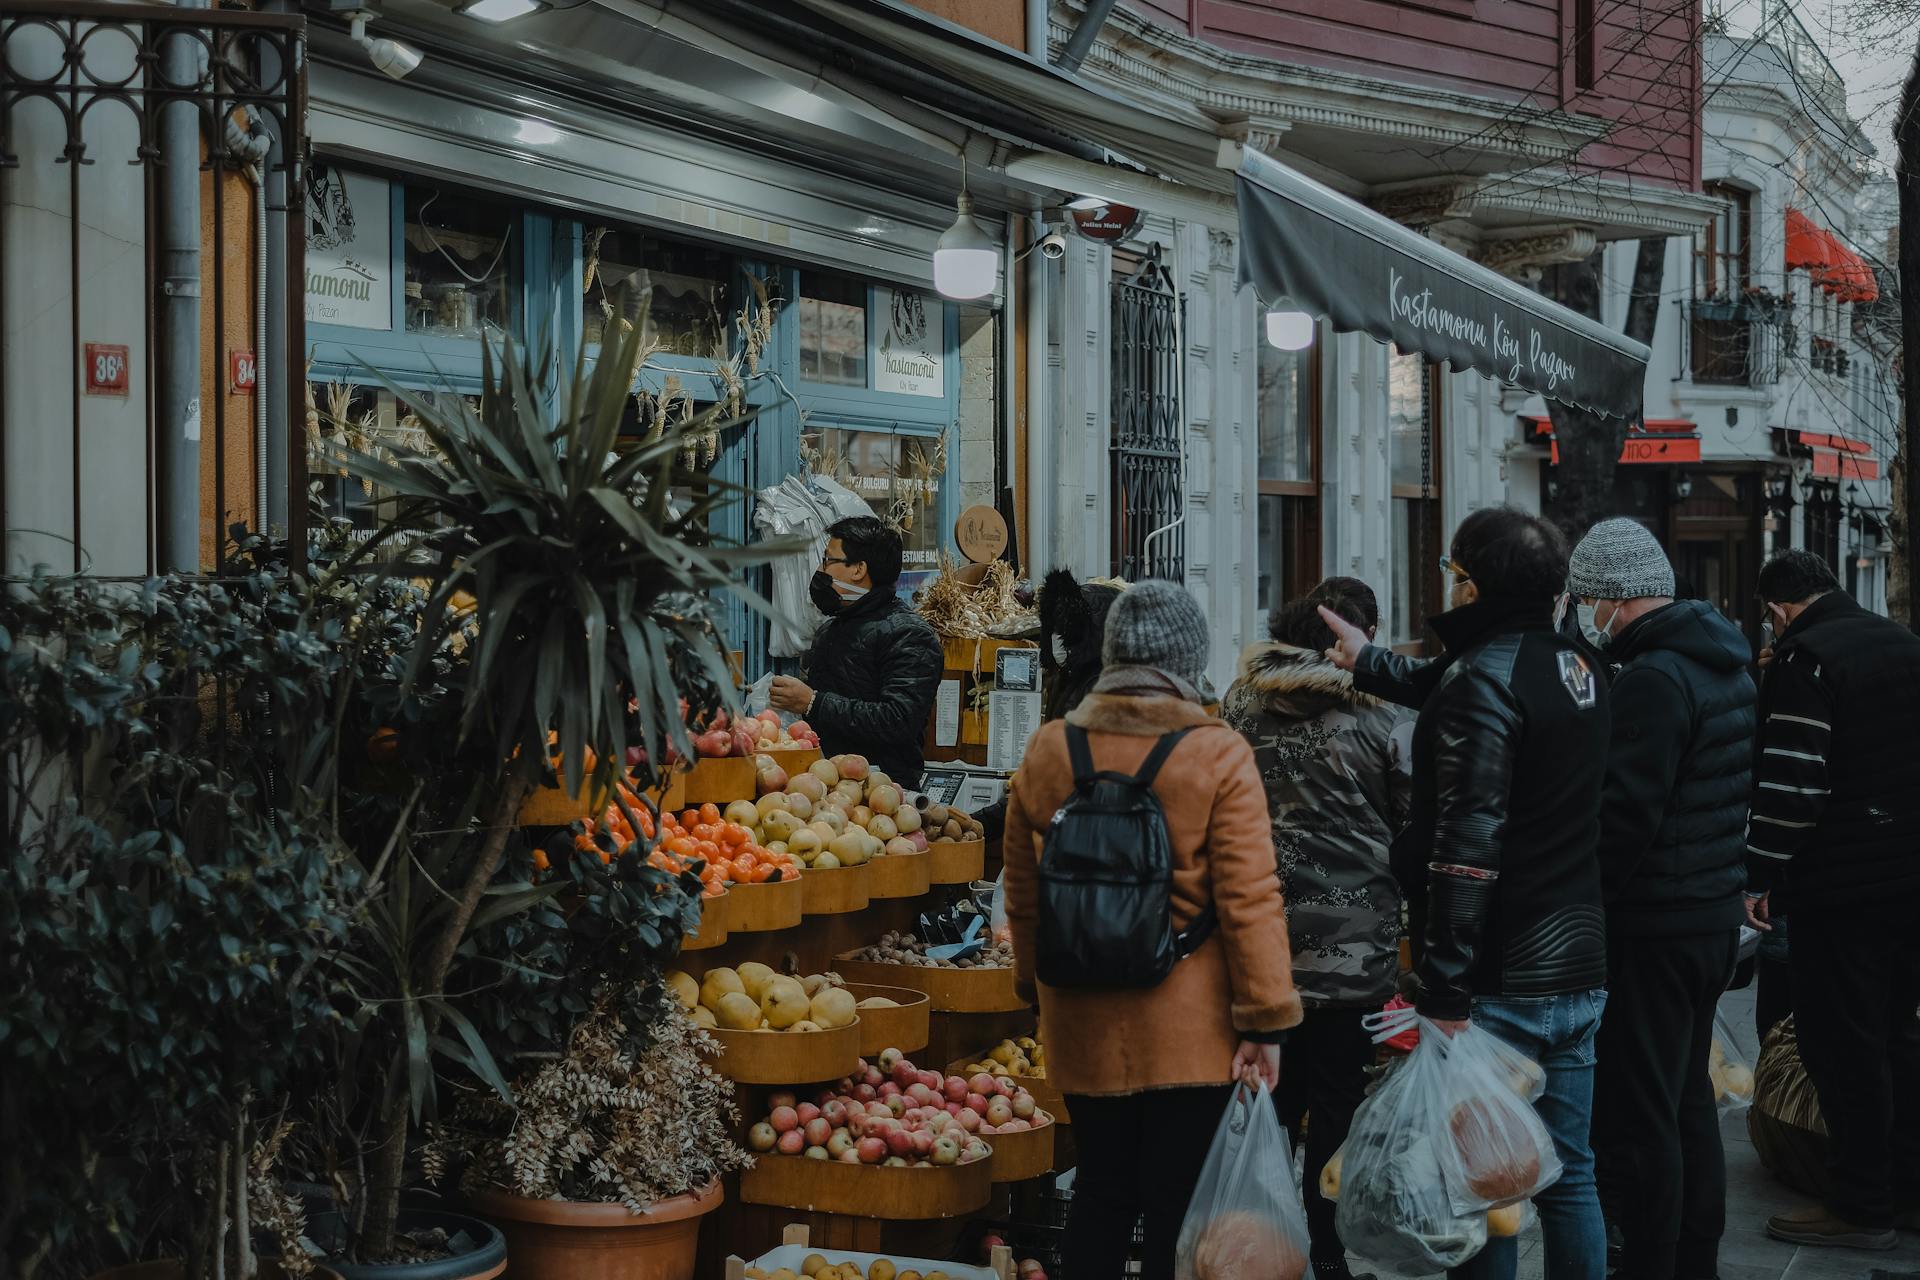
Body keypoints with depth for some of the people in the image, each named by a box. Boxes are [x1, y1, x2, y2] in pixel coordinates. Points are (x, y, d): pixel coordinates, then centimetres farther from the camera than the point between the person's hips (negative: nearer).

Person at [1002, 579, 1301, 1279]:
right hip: (1190, 1029, -4)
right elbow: (1248, 899, -13)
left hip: (1082, 1023, 4)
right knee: (1178, 1203, 5)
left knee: (1101, 1190, 16)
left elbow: (1023, 892, 10)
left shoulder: (1045, 752, 1)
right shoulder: (1217, 755, -11)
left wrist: (1036, 984, 24)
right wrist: (1265, 1019, -7)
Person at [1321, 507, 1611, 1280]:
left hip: (1501, 981, -8)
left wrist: (1445, 990, -21)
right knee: (1569, 1174, 14)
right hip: (1580, 972, 8)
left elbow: (1467, 847, -22)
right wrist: (1370, 663, 43)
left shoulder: (1482, 678, -16)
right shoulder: (1575, 666, 10)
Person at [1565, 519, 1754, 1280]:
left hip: (1655, 926, -10)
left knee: (1635, 1118, -4)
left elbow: (1626, 813, -23)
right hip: (1716, 913, 10)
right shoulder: (1726, 666, 12)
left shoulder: (1654, 677, -19)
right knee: (1688, 1102, 19)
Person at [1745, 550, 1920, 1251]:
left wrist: (1760, 876, -13)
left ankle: (1862, 1205, 4)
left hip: (1838, 881, -8)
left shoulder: (1804, 658, -15)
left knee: (1842, 1043, -1)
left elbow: (1790, 783, -20)